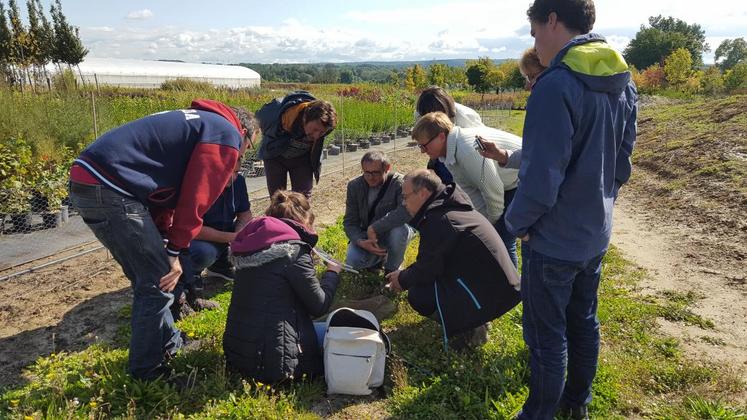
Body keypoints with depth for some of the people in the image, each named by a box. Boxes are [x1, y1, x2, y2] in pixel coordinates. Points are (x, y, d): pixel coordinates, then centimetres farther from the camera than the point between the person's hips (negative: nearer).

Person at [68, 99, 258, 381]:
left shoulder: (203, 122, 26)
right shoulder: (226, 136, -2)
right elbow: (195, 199, -7)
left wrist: (163, 236, 16)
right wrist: (176, 251, 0)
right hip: (109, 191, -10)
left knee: (148, 277, 20)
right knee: (157, 283, 2)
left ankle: (170, 343, 35)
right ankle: (146, 369, 16)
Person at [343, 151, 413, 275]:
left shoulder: (400, 183, -22)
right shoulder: (354, 186, -8)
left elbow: (407, 210, -41)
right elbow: (350, 221, -6)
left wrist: (375, 228, -39)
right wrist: (360, 242, -26)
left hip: (394, 232, -3)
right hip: (367, 234, 3)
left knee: (399, 229, -37)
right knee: (353, 262, -22)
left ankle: (392, 268, -8)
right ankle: (380, 256, 13)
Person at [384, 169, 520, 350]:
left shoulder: (436, 220, -19)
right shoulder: (451, 206, 12)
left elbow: (427, 270, -15)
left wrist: (403, 279, 3)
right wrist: (405, 274, 17)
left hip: (489, 293, -10)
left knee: (418, 295, -12)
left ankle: (470, 328, -1)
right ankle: (472, 319, 16)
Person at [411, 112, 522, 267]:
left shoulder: (469, 150, -33)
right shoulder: (449, 153, -3)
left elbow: (493, 191, -26)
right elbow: (469, 190, 3)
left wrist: (492, 223, -9)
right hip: (507, 185, 9)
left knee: (503, 240, -12)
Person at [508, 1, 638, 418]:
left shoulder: (557, 86, -25)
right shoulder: (623, 82, 3)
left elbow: (541, 179, -26)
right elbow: (622, 164, 11)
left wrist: (517, 220, -9)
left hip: (554, 240, -8)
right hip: (597, 232, 8)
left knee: (547, 337, 8)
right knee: (584, 321, 23)